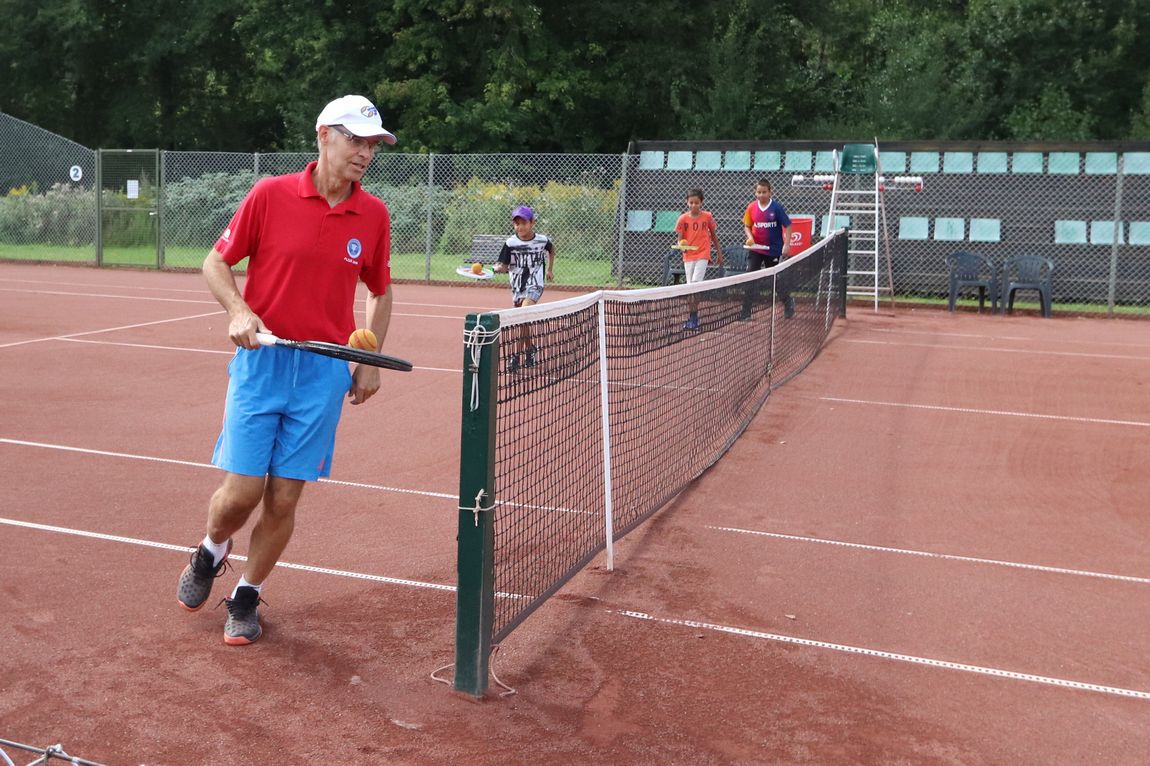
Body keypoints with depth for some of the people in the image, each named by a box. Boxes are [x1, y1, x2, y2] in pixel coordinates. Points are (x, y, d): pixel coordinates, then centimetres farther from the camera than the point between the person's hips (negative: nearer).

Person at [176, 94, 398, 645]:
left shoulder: (374, 216, 2)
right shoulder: (270, 195, -4)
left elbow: (380, 292, 15)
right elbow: (215, 262, 4)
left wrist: (371, 362, 8)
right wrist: (237, 310, -15)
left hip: (325, 371, 2)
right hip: (261, 358, -2)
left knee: (284, 498, 3)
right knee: (242, 490, -5)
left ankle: (246, 598, 25)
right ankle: (210, 553, 30)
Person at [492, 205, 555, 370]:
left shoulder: (542, 240, -5)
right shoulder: (510, 243, -7)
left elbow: (552, 250, 19)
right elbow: (505, 266, -9)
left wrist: (550, 269, 20)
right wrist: (498, 267, -31)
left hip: (535, 285, -3)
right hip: (517, 286, 3)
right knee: (522, 321, 13)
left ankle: (516, 355, -17)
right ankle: (529, 350, 35)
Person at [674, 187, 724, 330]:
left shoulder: (707, 217, 0)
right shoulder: (683, 219, -1)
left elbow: (713, 235, 12)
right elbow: (680, 239, 0)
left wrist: (719, 253, 15)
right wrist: (682, 246, -23)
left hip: (702, 255, -2)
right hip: (688, 256, 2)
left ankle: (693, 317, -9)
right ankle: (692, 316, 16)